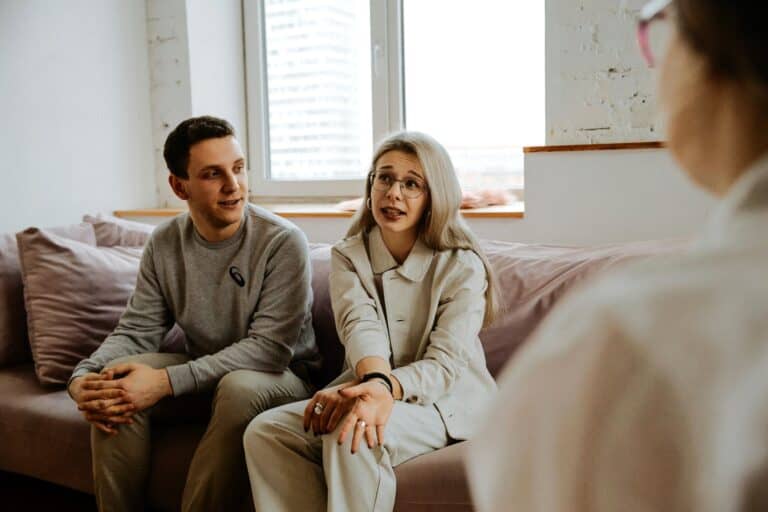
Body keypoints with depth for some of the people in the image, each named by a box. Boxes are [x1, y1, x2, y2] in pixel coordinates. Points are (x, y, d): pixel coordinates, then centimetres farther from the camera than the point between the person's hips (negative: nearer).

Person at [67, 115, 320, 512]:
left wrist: (167, 381, -32)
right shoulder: (164, 244, -2)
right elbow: (136, 331, -2)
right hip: (201, 371, 4)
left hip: (280, 376, -4)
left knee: (239, 388, -36)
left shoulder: (283, 242, -19)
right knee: (115, 383, -18)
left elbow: (270, 348, -24)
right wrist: (82, 379, -24)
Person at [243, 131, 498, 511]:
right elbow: (360, 324, -16)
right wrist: (376, 379, -39)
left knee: (352, 435, -34)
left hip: (443, 400, -4)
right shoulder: (347, 257, 3)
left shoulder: (462, 266, -8)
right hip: (371, 390, 5)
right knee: (265, 431, -18)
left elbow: (447, 362, -17)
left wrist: (386, 389, -38)